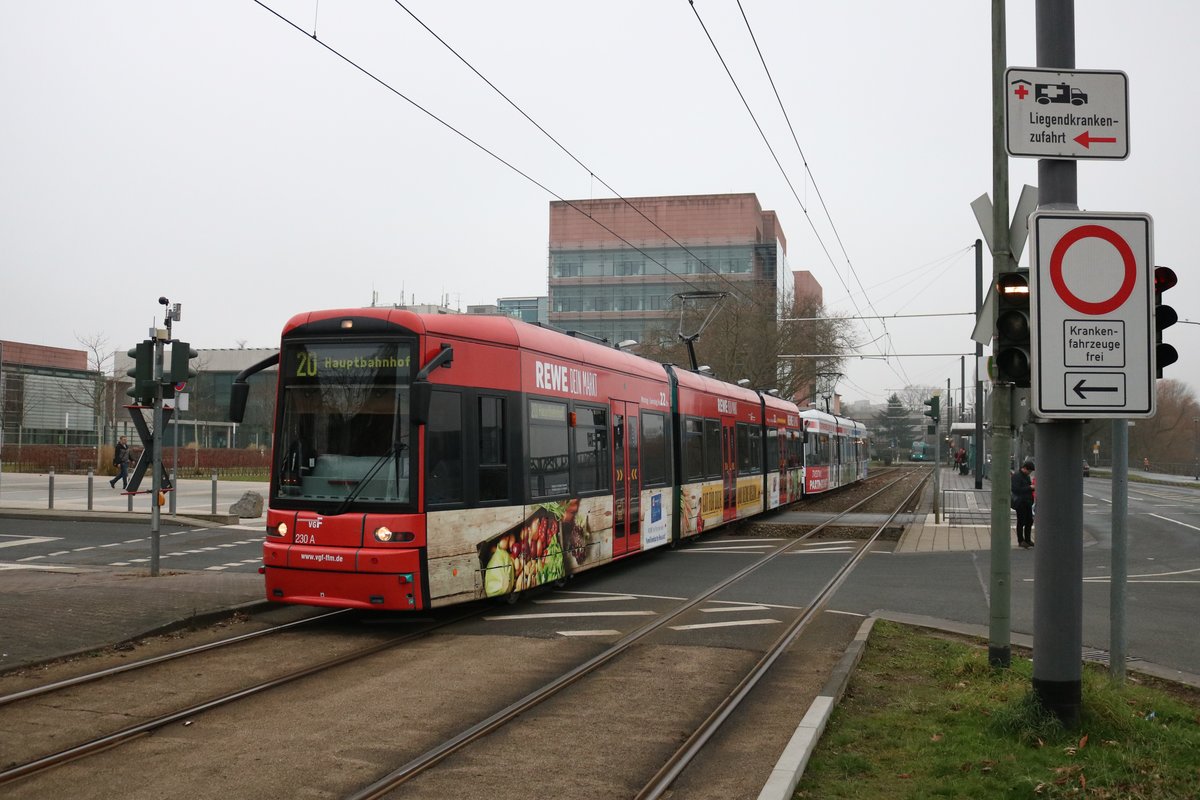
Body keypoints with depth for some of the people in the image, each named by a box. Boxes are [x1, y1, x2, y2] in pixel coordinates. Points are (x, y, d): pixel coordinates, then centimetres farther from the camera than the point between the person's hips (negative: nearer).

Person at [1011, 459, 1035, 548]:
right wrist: (1029, 487, -20)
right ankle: (1021, 541, 7)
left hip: (1027, 502, 9)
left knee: (1029, 521, 10)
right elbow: (1016, 489, -21)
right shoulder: (1016, 475, -13)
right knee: (1021, 522, -1)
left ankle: (1028, 540, 19)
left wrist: (1032, 486, 7)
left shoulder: (1026, 476, 15)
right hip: (1020, 503, -9)